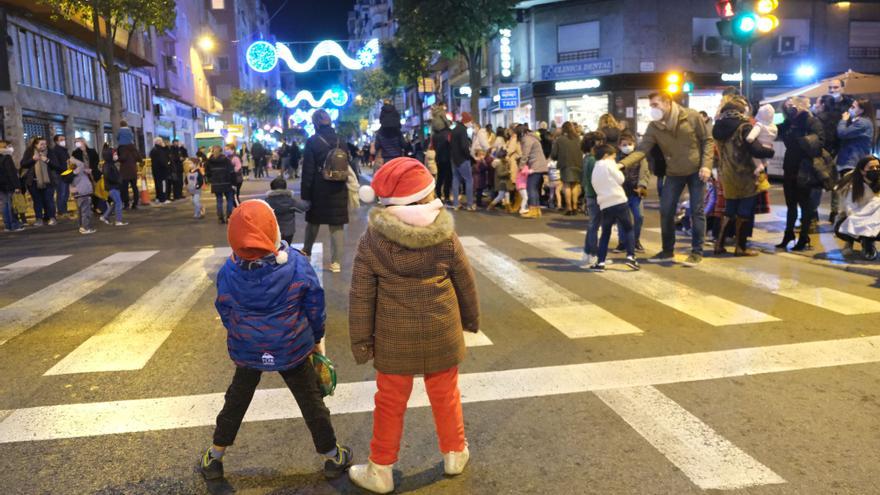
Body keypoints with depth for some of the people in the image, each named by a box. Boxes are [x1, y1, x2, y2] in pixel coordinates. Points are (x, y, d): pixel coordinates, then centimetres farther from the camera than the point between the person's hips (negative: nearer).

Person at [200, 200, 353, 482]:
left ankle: (215, 458, 37)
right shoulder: (297, 265, -19)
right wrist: (317, 338, 8)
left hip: (247, 352, 2)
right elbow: (315, 306, -9)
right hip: (292, 350, -1)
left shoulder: (228, 273, -14)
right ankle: (333, 456, 28)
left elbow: (225, 313, 0)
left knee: (235, 403, 22)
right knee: (311, 403, 14)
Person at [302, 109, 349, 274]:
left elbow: (308, 171, -10)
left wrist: (305, 194, -6)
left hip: (320, 189, -2)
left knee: (313, 221, 18)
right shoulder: (340, 140, 3)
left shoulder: (312, 142, -9)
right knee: (337, 225, 3)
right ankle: (336, 262, 2)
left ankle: (306, 251, 36)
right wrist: (346, 188, 14)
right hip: (339, 189, 2)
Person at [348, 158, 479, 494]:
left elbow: (361, 297, -10)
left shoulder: (372, 240, -14)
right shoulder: (445, 234, -10)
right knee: (445, 394, 20)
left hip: (395, 337, -1)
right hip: (441, 332, 1)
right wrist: (471, 319, 18)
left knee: (390, 402, 14)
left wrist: (361, 341, 0)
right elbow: (465, 283, 1)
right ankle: (455, 454, 39)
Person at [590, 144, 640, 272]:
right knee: (628, 229, 9)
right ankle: (630, 256, -4)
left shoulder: (595, 170, 19)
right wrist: (618, 169, 15)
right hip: (619, 202, -5)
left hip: (605, 205, 5)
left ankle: (600, 262, 6)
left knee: (605, 234, 14)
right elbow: (620, 179, -5)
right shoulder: (608, 164, -1)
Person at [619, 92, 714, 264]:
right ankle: (667, 250, 19)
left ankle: (697, 251, 9)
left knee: (697, 211, -1)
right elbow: (642, 149, -19)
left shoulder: (692, 117, -15)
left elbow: (707, 141, -8)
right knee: (666, 211, 3)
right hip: (673, 173, 3)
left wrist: (706, 165, -18)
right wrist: (622, 164, -35)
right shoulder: (654, 127, -9)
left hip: (696, 171, -3)